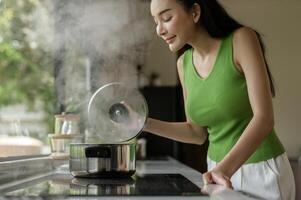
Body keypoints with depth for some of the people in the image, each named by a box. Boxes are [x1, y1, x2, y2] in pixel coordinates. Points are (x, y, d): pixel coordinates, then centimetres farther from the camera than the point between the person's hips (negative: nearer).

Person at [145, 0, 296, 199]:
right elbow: (197, 133, 7)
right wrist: (145, 123, -5)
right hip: (218, 170, 5)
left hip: (262, 171, -5)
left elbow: (264, 117, -24)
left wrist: (225, 169, -36)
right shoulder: (184, 63, 0)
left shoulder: (241, 39, -16)